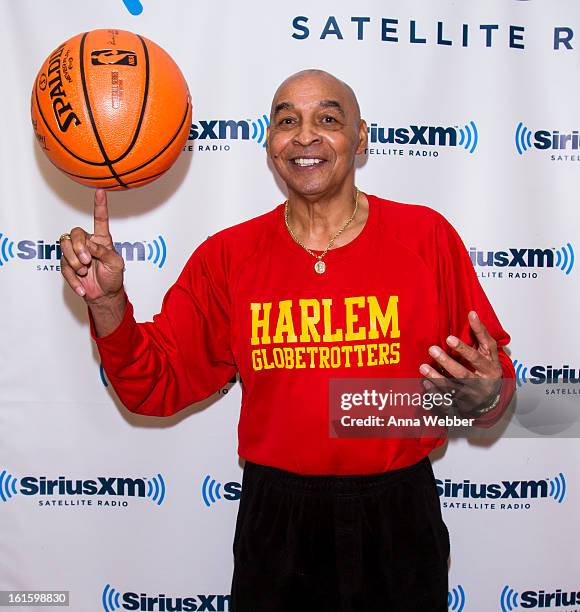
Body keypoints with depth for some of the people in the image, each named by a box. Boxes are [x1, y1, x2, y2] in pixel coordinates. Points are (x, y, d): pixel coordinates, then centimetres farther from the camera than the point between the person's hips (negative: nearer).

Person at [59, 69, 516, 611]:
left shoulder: (427, 236, -6)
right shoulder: (226, 256, -3)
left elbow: (488, 379, -1)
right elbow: (157, 386, -2)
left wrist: (486, 395, -23)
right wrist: (107, 304, -17)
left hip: (399, 521, 0)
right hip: (275, 522, 1)